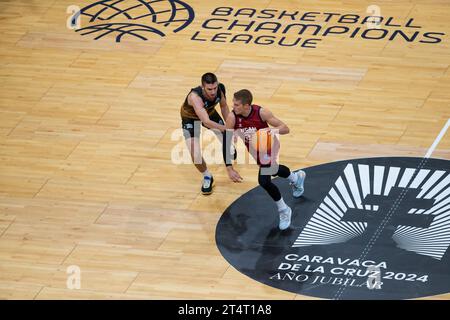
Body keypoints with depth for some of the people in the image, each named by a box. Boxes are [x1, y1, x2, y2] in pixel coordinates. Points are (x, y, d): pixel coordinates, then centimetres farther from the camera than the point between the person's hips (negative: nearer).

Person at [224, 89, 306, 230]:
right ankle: (296, 178, 62)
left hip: (268, 146, -5)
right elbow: (226, 143, -24)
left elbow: (285, 129, -28)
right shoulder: (232, 117, -30)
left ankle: (284, 210, 7)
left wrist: (271, 130, -49)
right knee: (271, 170, 28)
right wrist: (229, 169, -31)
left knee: (264, 181, -18)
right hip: (253, 148, 5)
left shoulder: (261, 113, -35)